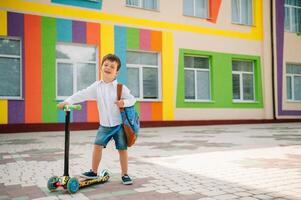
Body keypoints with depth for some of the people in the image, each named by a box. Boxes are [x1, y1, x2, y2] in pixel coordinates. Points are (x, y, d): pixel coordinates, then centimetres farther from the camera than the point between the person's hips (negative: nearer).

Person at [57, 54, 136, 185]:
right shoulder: (96, 86, 0)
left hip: (119, 124, -2)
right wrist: (67, 101, -17)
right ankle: (93, 172, 13)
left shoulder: (120, 87, -7)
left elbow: (132, 99, -4)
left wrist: (124, 102, -25)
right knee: (97, 145, -4)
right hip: (104, 125, 2)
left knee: (122, 149, 3)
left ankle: (125, 174, 17)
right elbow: (82, 95, -6)